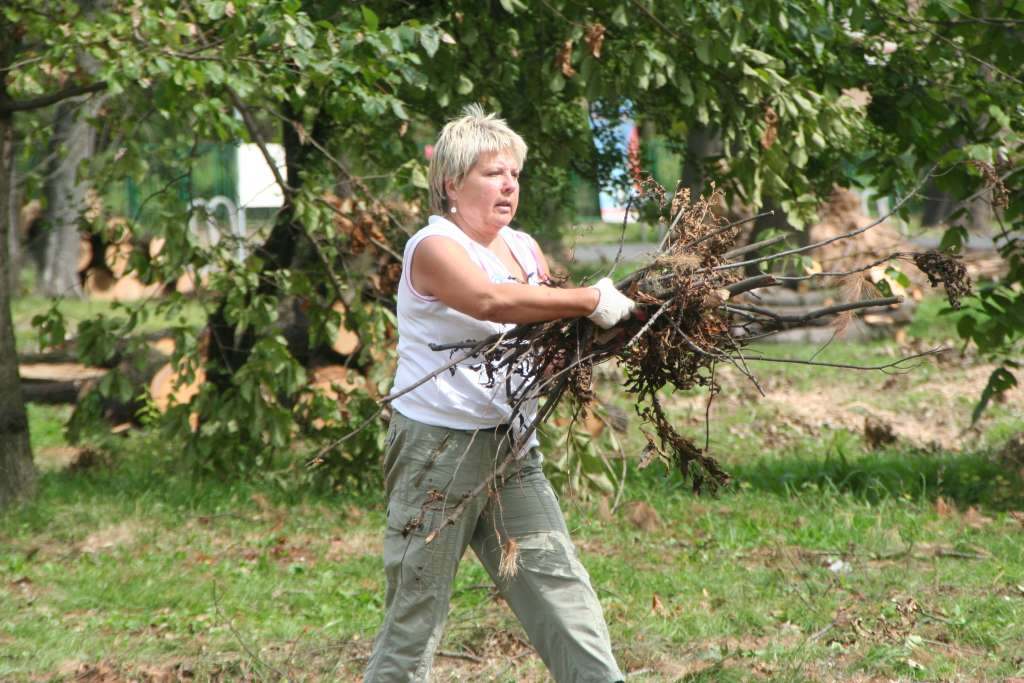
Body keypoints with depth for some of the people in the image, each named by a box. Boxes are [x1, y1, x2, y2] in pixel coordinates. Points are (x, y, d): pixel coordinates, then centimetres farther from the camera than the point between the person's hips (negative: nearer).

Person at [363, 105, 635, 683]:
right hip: (438, 447, -7)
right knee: (417, 610, -1)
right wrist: (592, 301, -30)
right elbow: (491, 300, -30)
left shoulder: (524, 248, 12)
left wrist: (618, 314, -7)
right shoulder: (434, 248, -11)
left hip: (511, 445, 7)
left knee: (561, 586, 4)